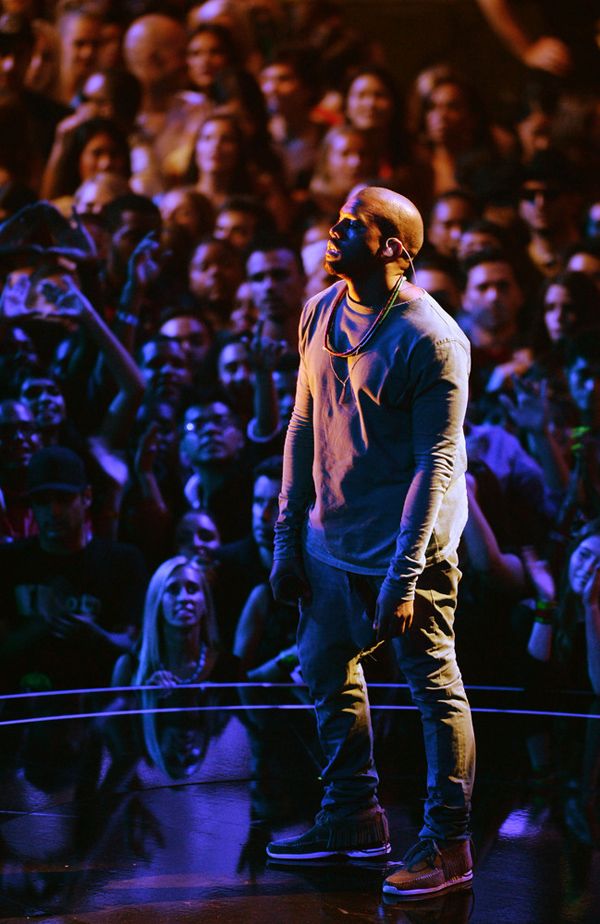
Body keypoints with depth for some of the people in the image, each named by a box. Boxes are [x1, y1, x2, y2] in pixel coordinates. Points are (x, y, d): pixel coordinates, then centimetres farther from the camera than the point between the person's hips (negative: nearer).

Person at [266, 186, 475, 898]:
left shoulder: (432, 340, -17)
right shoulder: (320, 314, 4)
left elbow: (436, 464, -18)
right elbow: (304, 429, 11)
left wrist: (403, 576, -21)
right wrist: (288, 537, 9)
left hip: (407, 545, -8)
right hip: (331, 542, 8)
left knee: (435, 687, 1)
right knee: (326, 672, 17)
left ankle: (447, 844, 11)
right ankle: (353, 818, 33)